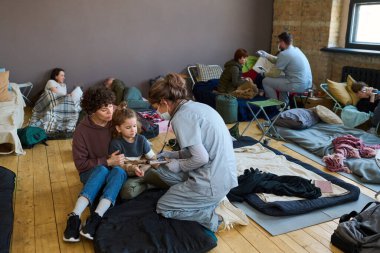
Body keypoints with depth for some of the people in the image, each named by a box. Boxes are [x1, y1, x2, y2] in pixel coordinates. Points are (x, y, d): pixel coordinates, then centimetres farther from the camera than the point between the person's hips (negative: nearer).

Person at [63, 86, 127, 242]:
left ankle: (95, 218, -45)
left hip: (115, 170, 2)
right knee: (102, 169, -36)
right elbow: (80, 163, -13)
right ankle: (75, 216, -42)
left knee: (119, 171, -34)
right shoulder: (82, 130, -15)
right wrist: (107, 162, -23)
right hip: (92, 172, -1)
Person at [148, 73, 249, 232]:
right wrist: (173, 155, 17)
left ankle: (216, 215, -1)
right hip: (224, 175, 9)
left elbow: (201, 158, -22)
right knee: (163, 170, 20)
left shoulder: (182, 116, -18)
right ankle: (215, 199, 10)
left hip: (212, 182, -9)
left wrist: (179, 165, -4)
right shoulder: (197, 106, 9)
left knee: (162, 208, 12)